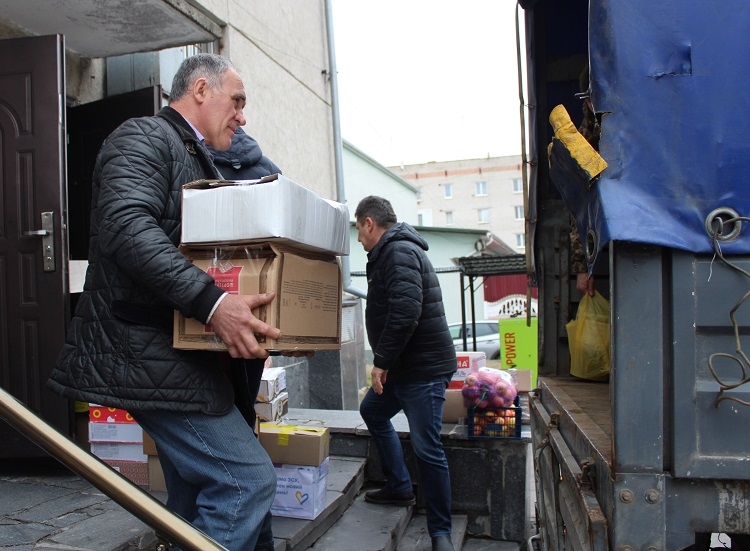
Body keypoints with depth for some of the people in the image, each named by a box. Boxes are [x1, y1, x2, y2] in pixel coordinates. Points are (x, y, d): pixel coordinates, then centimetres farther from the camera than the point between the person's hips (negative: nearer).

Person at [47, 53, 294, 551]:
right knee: (248, 478, -14)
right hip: (146, 354, -10)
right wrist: (210, 303, -34)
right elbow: (126, 225, -25)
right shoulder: (144, 137, -7)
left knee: (197, 499, 17)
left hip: (180, 355, 10)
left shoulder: (203, 165, 21)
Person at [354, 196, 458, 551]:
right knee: (372, 411, 26)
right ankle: (398, 488, 36)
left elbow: (405, 313, -28)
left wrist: (382, 360, -21)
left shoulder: (399, 252, -17)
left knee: (427, 450, -4)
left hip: (424, 368, -11)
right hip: (401, 366, 11)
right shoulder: (391, 252, 16)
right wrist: (385, 361, 16)